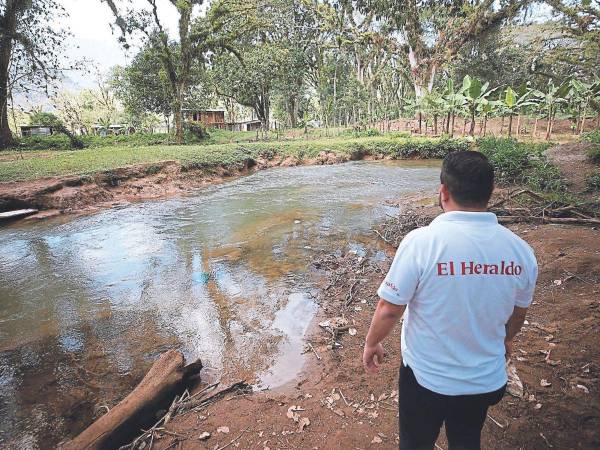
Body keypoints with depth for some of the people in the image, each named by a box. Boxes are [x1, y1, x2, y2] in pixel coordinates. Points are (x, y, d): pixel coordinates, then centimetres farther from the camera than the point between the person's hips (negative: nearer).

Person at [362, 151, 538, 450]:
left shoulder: (421, 241, -27)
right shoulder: (520, 249, -13)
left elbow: (389, 310, -20)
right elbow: (518, 312, 4)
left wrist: (371, 343, 0)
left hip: (427, 377, -3)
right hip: (487, 380, 4)